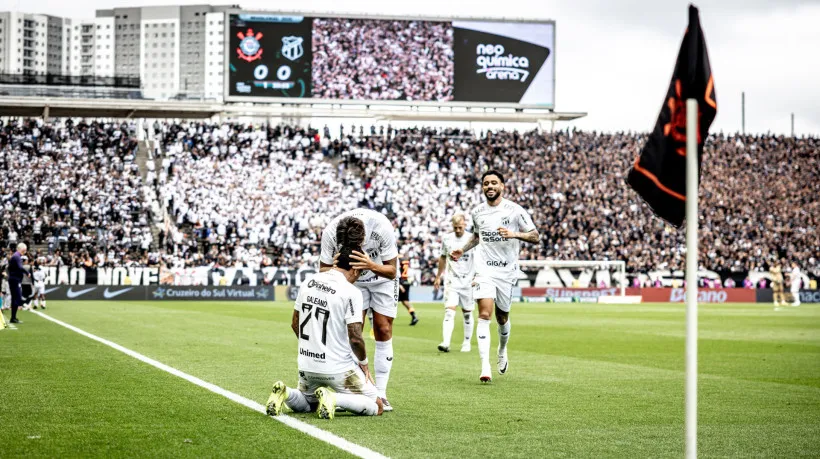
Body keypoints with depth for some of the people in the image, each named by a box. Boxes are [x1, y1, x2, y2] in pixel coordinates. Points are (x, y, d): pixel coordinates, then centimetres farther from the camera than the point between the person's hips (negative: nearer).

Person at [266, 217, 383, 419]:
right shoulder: (351, 292, -17)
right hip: (338, 370, -6)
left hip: (307, 366, 6)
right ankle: (334, 398, -16)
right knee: (376, 406, 10)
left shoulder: (308, 282, 3)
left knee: (305, 404, 32)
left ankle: (285, 393, -2)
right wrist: (363, 362, 0)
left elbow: (295, 324, 11)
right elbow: (355, 337, -18)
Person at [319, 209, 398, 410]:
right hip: (352, 279, 1)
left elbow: (392, 271, -26)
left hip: (382, 276, -1)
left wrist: (372, 266, -47)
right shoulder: (330, 233, -31)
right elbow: (323, 269, -17)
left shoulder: (382, 227, -36)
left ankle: (381, 393, -2)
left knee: (383, 330, -6)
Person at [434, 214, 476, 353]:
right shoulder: (446, 239, 4)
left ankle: (467, 342, 23)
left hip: (468, 281, -1)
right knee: (449, 311, -14)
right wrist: (438, 277, 21)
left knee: (467, 313, 8)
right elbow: (443, 258, 18)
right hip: (451, 281, 1)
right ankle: (446, 343, -25)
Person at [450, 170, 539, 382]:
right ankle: (485, 367, -20)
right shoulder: (477, 212, 7)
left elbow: (535, 236, -7)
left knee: (502, 317, 11)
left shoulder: (514, 210, -6)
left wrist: (515, 234, -24)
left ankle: (502, 351, 43)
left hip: (507, 271, -1)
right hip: (484, 269, 1)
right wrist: (463, 250, 10)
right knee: (484, 314, -16)